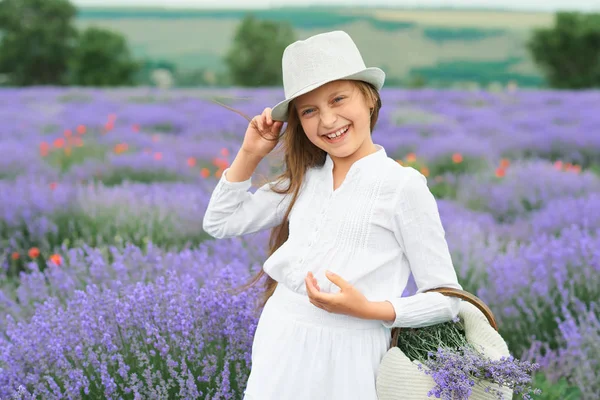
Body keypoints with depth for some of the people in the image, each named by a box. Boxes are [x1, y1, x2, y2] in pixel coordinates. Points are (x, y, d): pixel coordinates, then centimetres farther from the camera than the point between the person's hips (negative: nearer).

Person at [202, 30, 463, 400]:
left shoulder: (403, 186, -9)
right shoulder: (304, 179, 7)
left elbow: (447, 301, -7)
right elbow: (220, 223, 14)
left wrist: (369, 309, -21)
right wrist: (251, 154, 5)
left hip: (346, 356, -5)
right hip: (278, 347, 5)